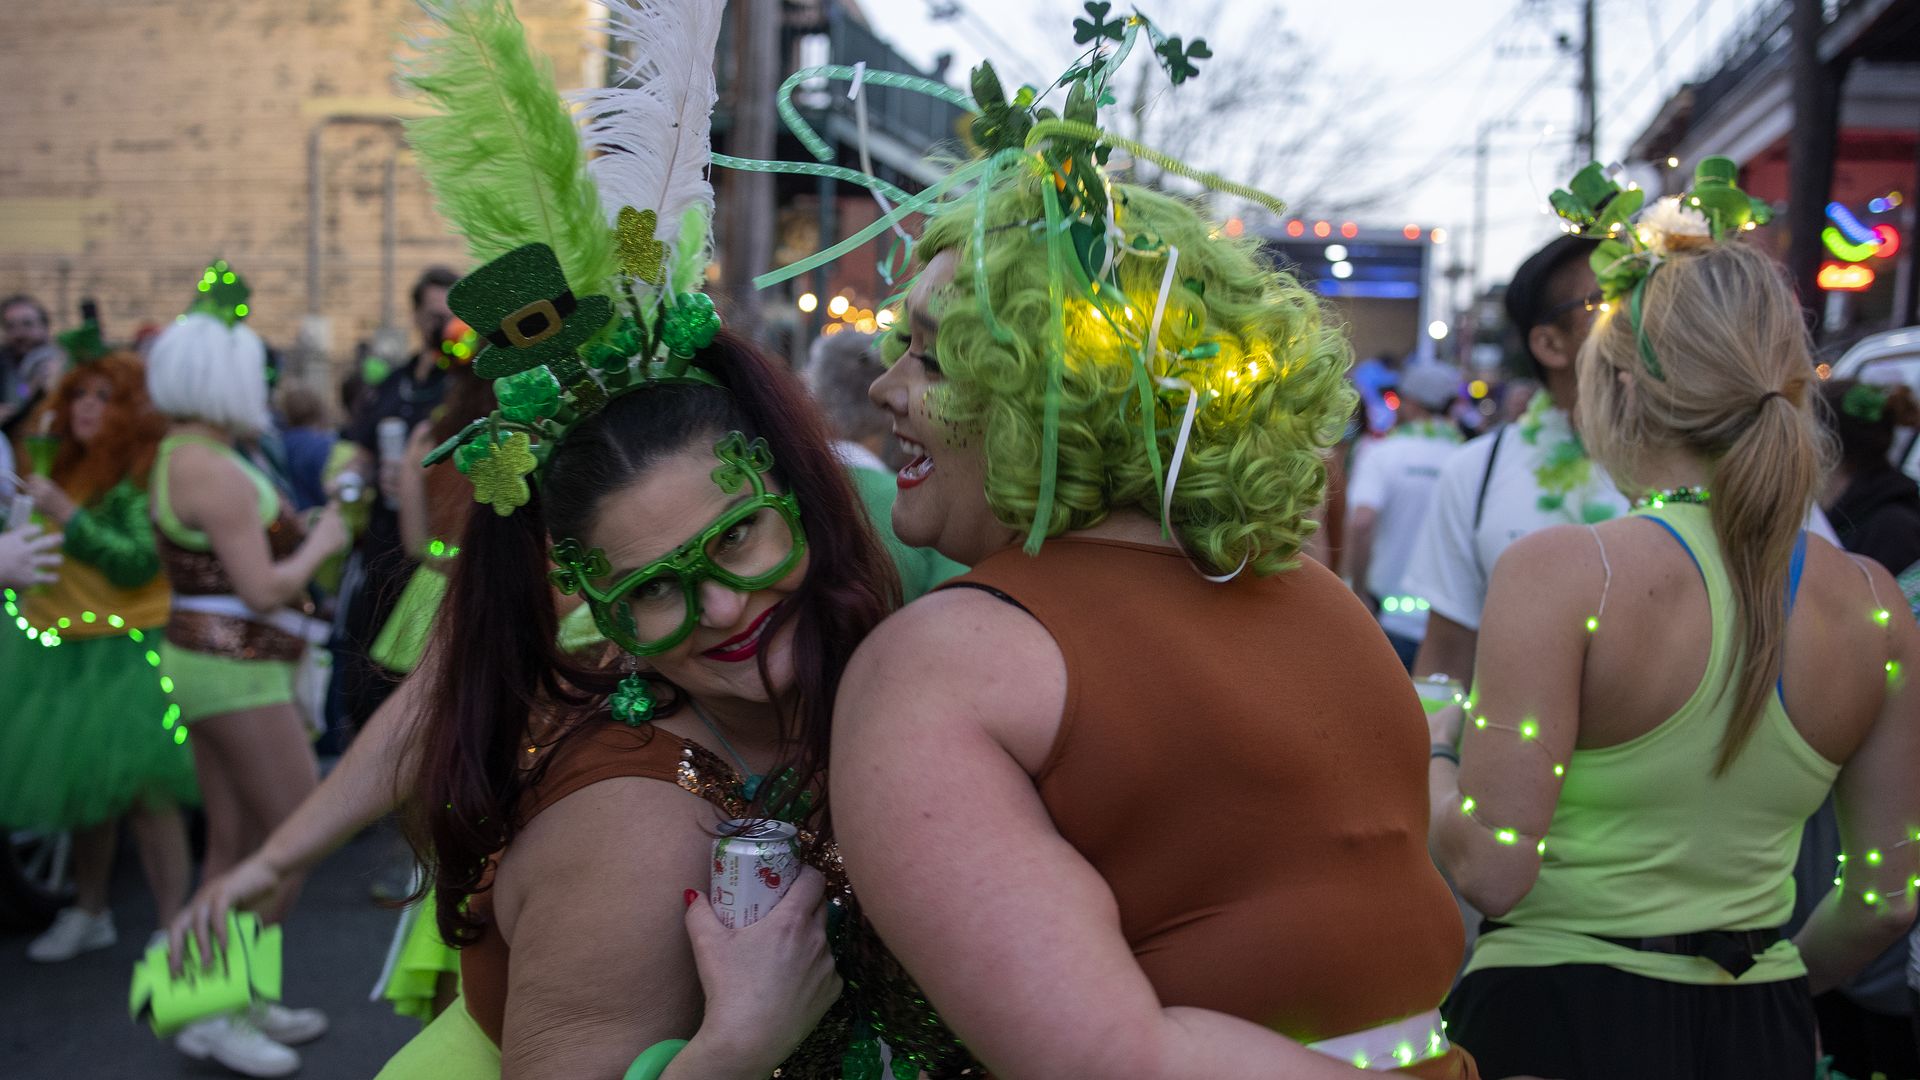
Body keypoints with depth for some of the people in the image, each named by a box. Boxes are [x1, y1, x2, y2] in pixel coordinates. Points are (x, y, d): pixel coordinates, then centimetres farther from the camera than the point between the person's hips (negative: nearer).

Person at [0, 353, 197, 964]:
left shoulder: (144, 477, -11)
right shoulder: (67, 467, 12)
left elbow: (137, 564, -21)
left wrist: (64, 513, -24)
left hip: (125, 656, -8)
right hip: (58, 650, 8)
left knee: (145, 790, -10)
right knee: (82, 788, 17)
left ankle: (173, 931, -4)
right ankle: (89, 914, 32)